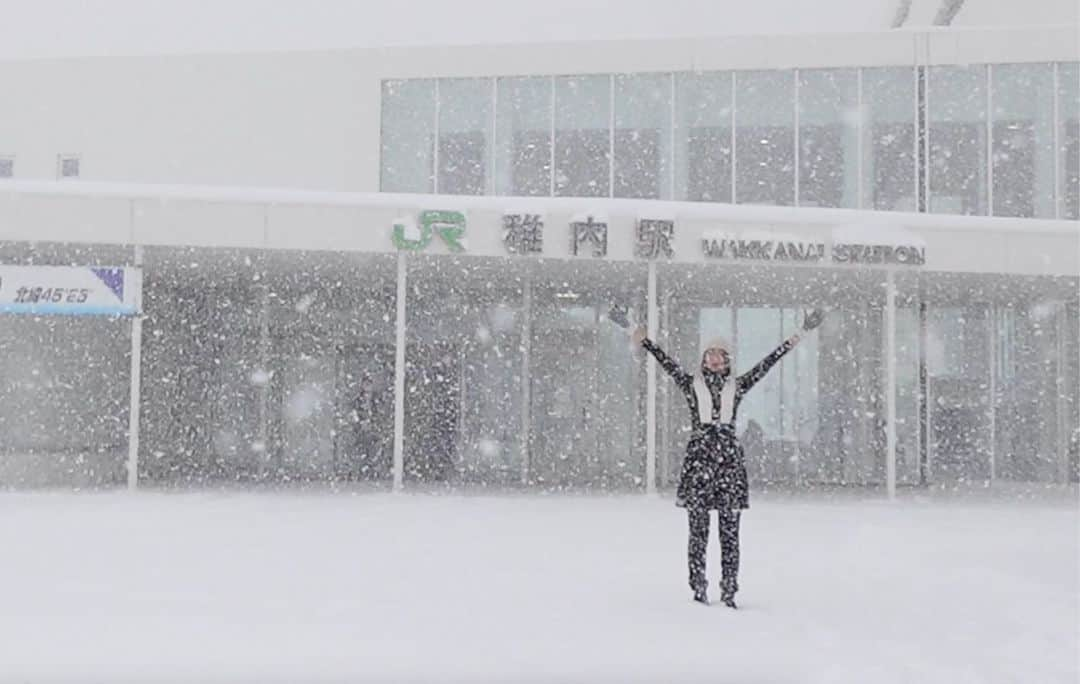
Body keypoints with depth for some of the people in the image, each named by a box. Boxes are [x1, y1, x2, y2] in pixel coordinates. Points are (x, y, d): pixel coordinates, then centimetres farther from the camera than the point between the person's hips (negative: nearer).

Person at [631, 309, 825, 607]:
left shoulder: (737, 386, 10)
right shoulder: (691, 384, 8)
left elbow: (766, 363, 6)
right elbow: (667, 362, 2)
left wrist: (797, 336, 3)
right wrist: (644, 340, -3)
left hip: (730, 459, 1)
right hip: (699, 457, -1)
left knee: (730, 533, 2)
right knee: (698, 531, 1)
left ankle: (729, 593, 7)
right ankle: (699, 590, 10)